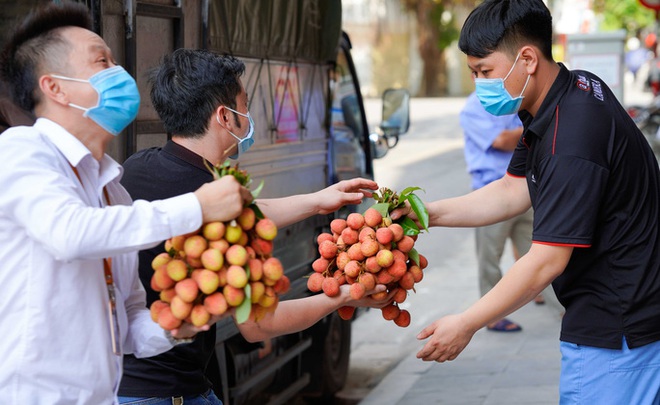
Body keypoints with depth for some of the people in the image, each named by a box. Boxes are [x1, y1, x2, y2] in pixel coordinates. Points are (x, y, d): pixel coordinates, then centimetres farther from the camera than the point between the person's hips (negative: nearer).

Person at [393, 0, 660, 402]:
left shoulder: (574, 135, -27)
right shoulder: (570, 90, 5)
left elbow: (547, 262, -25)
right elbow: (513, 192, 13)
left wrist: (466, 324, -17)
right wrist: (428, 213, 3)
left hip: (616, 329, -10)